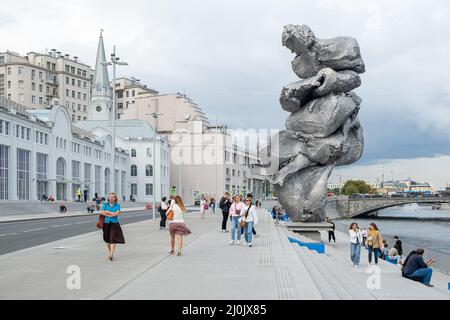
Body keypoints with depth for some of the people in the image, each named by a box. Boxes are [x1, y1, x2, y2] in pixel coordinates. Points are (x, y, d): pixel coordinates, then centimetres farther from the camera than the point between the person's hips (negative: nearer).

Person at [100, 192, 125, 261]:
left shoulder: (117, 205, 3)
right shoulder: (105, 204, 6)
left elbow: (117, 213, -10)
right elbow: (102, 212, -7)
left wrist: (108, 212, -7)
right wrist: (112, 214, -11)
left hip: (114, 224, -2)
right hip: (106, 223, 2)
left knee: (113, 239, -12)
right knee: (108, 240, 9)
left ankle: (111, 255, -19)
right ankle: (110, 253, 23)